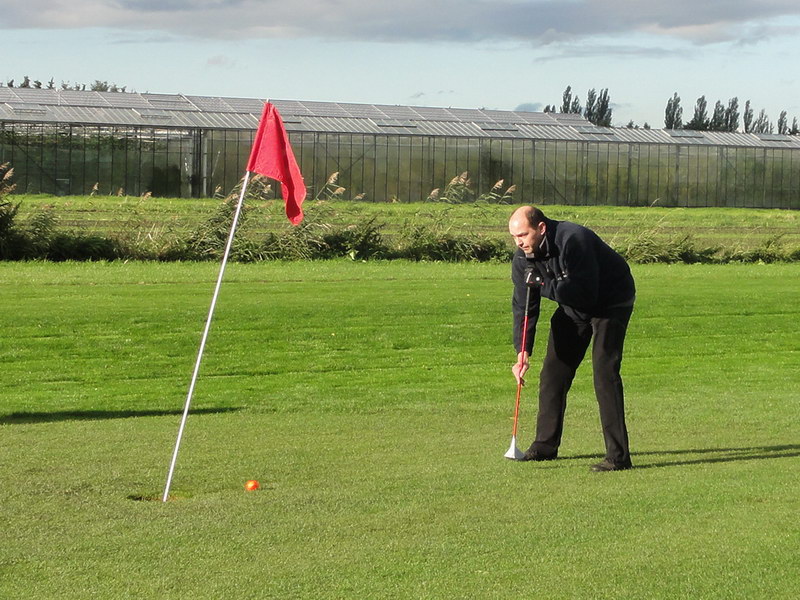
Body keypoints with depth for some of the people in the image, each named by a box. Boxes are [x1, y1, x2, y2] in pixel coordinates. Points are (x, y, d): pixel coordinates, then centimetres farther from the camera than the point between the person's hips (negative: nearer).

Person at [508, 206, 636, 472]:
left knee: (604, 373, -18)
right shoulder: (523, 258, -11)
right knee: (553, 371, 6)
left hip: (611, 302, -7)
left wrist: (542, 283, -33)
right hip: (572, 307, 7)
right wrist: (523, 351, -21)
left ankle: (618, 456, -19)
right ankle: (546, 445, 20)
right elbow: (523, 307, -10)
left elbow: (585, 293, -35)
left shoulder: (573, 240, -34)